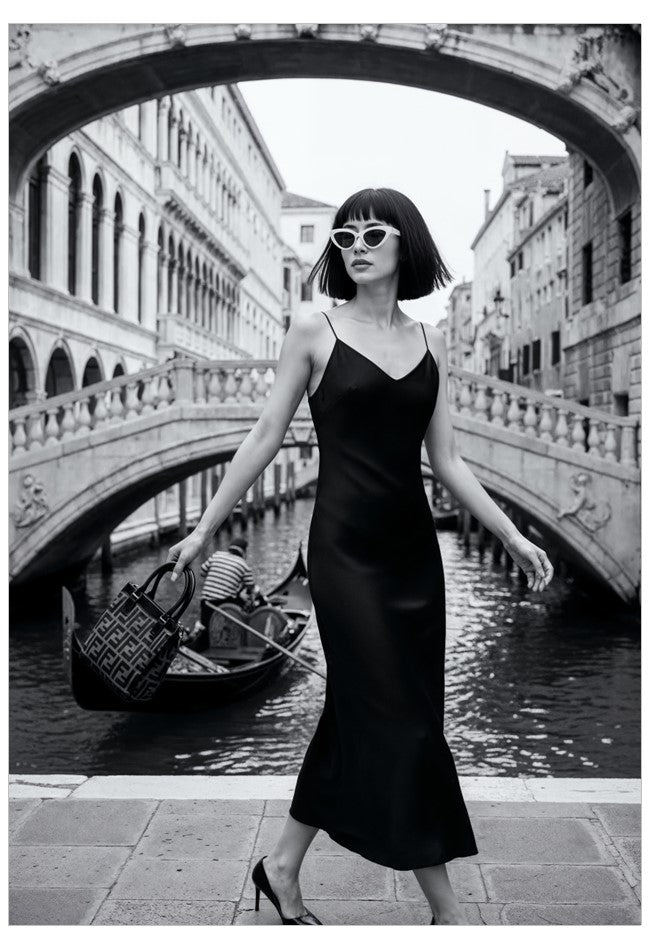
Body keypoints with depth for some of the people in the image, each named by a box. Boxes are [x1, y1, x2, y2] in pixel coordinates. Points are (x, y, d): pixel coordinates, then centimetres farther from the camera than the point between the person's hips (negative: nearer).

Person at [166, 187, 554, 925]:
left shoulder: (429, 343, 9)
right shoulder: (314, 331, -2)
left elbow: (446, 461, 10)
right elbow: (265, 437, 0)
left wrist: (513, 537, 6)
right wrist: (205, 526, 1)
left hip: (414, 546, 5)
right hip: (345, 547, -5)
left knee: (360, 713, 12)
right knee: (399, 721, -1)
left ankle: (282, 867, 30)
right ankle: (446, 907, 13)